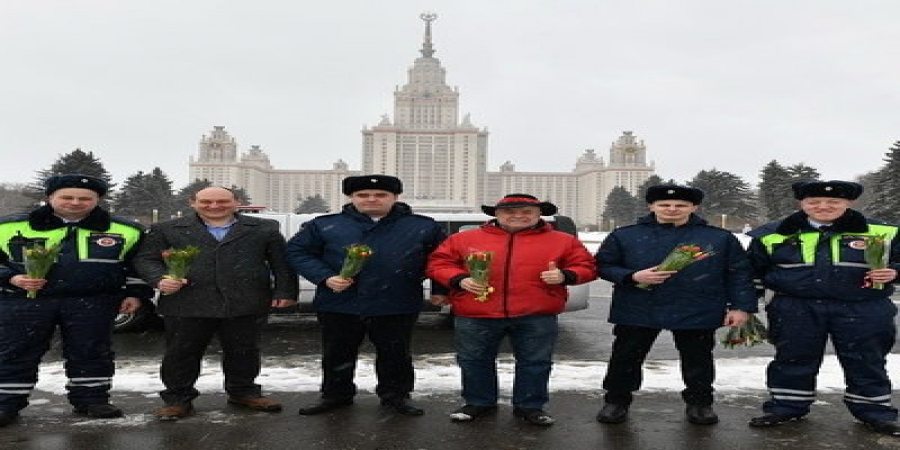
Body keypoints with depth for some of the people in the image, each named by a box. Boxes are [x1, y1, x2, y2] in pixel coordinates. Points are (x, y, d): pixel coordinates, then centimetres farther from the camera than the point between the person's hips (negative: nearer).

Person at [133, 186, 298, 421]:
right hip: (186, 305, 0)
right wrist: (160, 279, -12)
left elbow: (282, 262, 6)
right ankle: (177, 399, 22)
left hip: (246, 305, 1)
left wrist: (284, 292, -2)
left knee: (243, 352, 10)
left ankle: (243, 392, 29)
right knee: (180, 353, 5)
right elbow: (145, 258, 6)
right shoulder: (166, 230, 8)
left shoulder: (264, 229, 7)